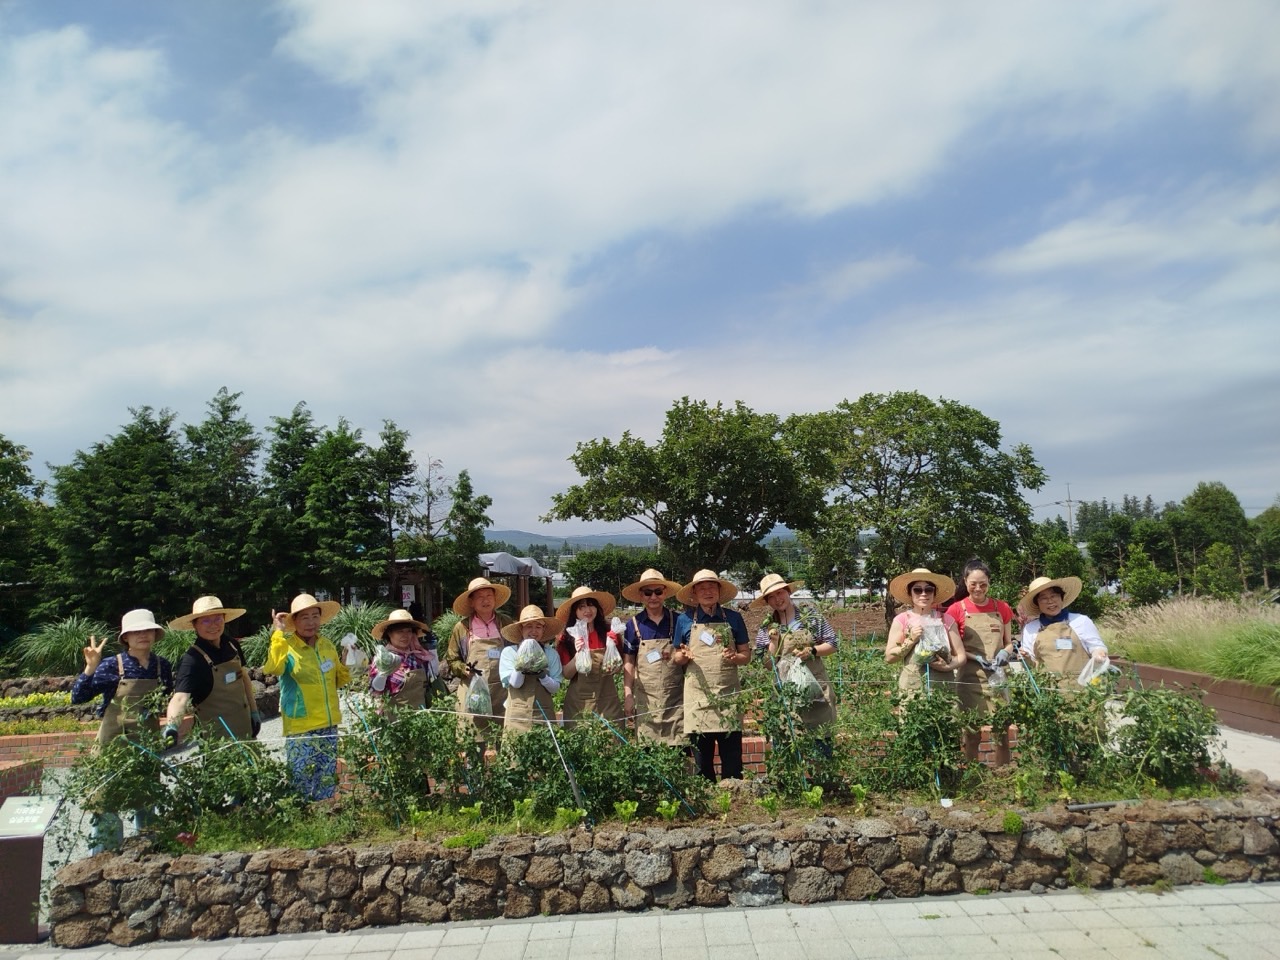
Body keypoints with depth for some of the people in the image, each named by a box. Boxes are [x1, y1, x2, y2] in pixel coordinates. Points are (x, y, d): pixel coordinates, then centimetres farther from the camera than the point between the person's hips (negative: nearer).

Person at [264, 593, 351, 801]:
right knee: (301, 784, 3)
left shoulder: (327, 645, 6)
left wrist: (348, 666, -1)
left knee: (327, 783, 16)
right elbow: (272, 668, -34)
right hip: (301, 729, -5)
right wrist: (279, 633, -30)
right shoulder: (287, 647, -11)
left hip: (328, 726, 5)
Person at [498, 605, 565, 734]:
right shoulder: (509, 652, 1)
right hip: (517, 714, -1)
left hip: (544, 713, 1)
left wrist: (542, 674, -16)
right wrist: (520, 665, -22)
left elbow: (555, 688, 1)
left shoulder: (551, 654, 5)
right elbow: (515, 683, -6)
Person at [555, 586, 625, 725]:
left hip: (607, 701, 1)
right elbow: (567, 674, -4)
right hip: (578, 703, -1)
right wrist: (578, 654, -19)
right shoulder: (567, 637, -2)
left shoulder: (608, 632, 0)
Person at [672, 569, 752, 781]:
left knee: (733, 761, 0)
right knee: (701, 762, 5)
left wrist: (734, 657, -12)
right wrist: (683, 657, -10)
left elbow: (746, 655, 10)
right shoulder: (685, 620, 7)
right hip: (697, 698, 0)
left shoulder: (733, 618, 7)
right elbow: (676, 659, 12)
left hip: (728, 696, 0)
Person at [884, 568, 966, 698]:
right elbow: (889, 656, -1)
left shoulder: (946, 620, 5)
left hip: (944, 687, 1)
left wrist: (948, 666, -12)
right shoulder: (901, 620, 1)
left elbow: (961, 656, 7)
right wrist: (911, 640, -12)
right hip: (912, 688, -1)